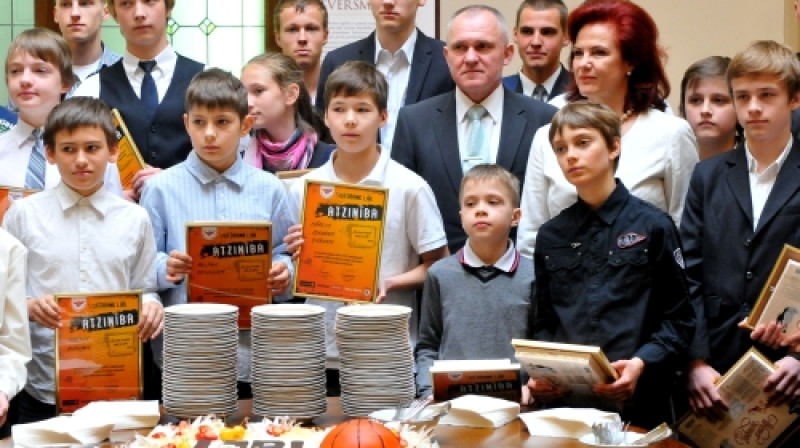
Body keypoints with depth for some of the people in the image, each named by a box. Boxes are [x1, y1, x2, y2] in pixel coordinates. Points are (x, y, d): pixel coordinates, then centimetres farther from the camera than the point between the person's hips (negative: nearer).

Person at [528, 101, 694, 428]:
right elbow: (544, 322, 13)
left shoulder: (652, 226, -2)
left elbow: (678, 320, -3)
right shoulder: (551, 236, 9)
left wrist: (641, 364, -19)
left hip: (636, 400, -3)